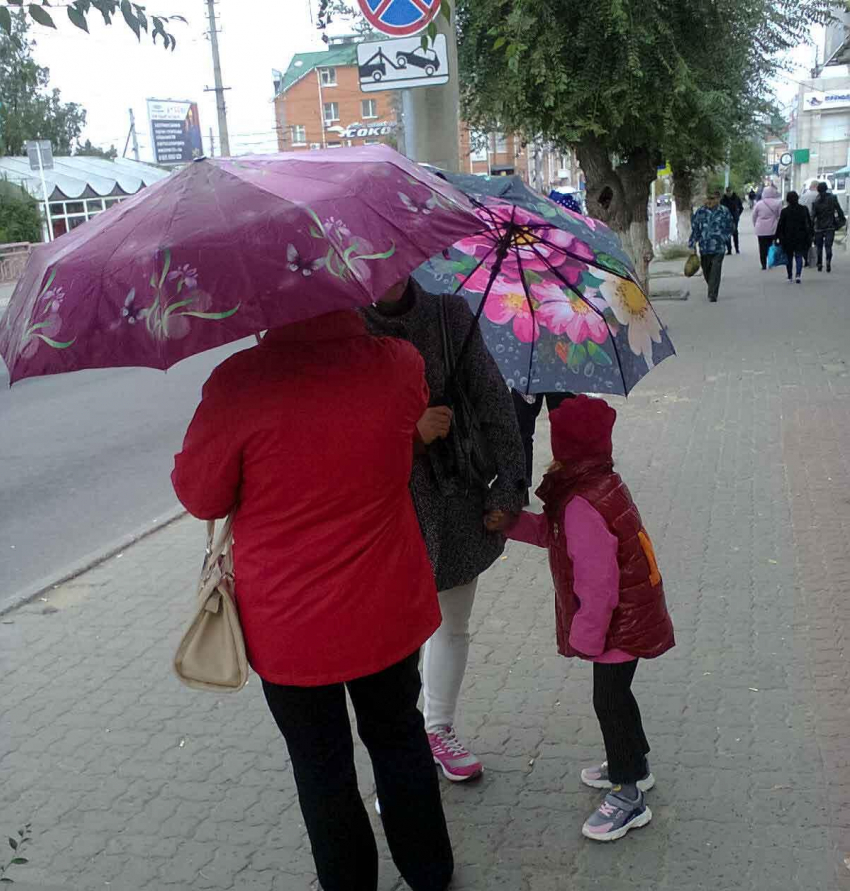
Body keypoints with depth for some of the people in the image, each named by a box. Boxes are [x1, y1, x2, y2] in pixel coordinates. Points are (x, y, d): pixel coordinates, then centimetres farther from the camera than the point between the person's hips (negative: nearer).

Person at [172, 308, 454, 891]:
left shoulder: (242, 382, -26)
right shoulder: (399, 364, -15)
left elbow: (199, 496, -11)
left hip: (290, 626, -3)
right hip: (389, 612, 4)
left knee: (322, 768, 18)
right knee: (399, 740, 25)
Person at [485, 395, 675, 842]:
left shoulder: (583, 506, -31)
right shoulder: (601, 483, 2)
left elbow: (597, 584, -28)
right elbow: (552, 531, 11)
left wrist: (585, 638, -18)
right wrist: (513, 523, -3)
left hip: (618, 624, -10)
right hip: (628, 617, 10)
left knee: (609, 700, 3)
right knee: (614, 693, 24)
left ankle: (628, 797, 16)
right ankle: (635, 764, 43)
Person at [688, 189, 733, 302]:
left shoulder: (724, 212, 1)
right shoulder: (700, 212, 2)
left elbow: (730, 227, 12)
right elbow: (694, 228, 4)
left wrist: (724, 238, 2)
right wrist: (692, 245, 0)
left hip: (718, 248, -2)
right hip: (704, 247, 2)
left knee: (715, 272, -10)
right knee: (706, 271, 14)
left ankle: (713, 295, -6)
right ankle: (712, 291, 37)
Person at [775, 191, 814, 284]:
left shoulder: (784, 211, -7)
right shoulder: (804, 210, 2)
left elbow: (780, 225, -6)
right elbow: (809, 223, 7)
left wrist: (778, 237, 0)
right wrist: (811, 234, 15)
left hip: (788, 238, -1)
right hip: (801, 237, 1)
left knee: (789, 257, 10)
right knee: (799, 256, 4)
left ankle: (789, 277, 16)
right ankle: (798, 274, -15)